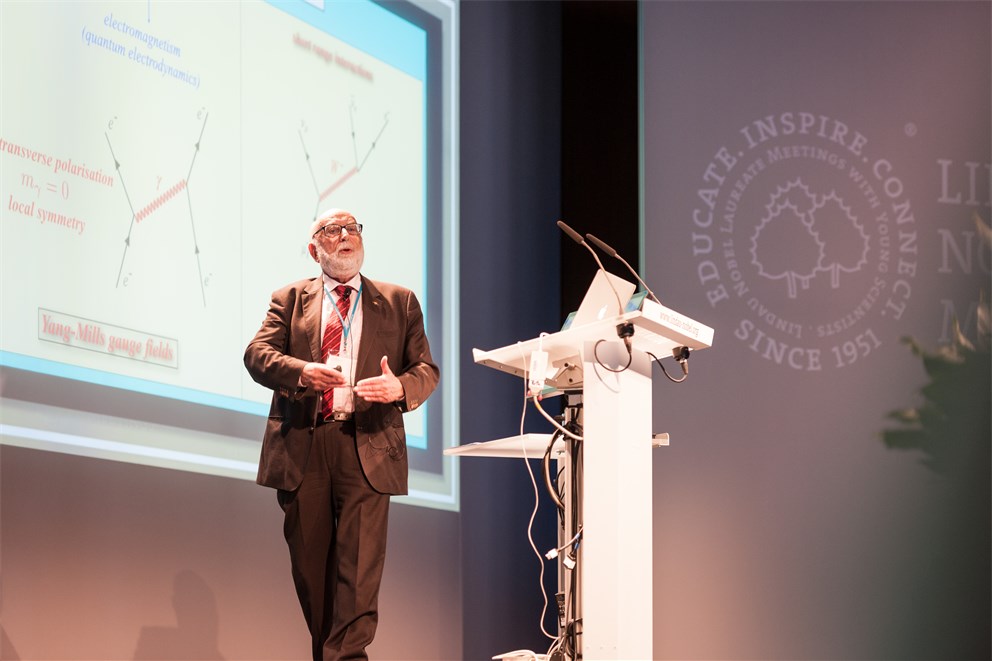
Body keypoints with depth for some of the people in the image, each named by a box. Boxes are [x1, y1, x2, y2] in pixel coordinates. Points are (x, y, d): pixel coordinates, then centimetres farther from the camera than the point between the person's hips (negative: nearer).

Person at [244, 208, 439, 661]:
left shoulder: (399, 302, 16)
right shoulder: (289, 299, 15)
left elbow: (427, 369, 10)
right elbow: (257, 354, 1)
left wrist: (400, 387, -13)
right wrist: (301, 372, -19)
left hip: (367, 448, -1)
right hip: (302, 446, 1)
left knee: (359, 563, -12)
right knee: (310, 563, 5)